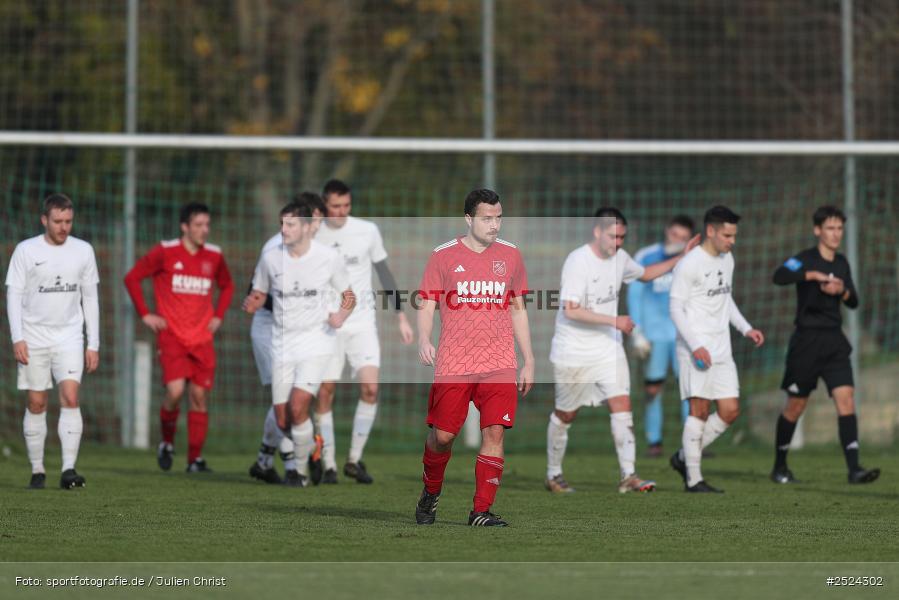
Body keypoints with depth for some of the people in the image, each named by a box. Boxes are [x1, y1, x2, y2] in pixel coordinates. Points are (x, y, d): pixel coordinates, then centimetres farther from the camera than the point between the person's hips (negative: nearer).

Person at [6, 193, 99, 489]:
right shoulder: (26, 251, -2)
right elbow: (14, 295, -2)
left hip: (69, 337, 1)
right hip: (34, 337, -1)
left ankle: (69, 469, -18)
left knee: (70, 397, -15)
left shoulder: (83, 251, 5)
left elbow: (90, 298, 9)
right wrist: (17, 338, -12)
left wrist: (93, 344, 6)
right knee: (36, 403, 1)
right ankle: (37, 471, 9)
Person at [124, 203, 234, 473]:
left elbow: (227, 285, 26)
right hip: (171, 336, -4)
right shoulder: (165, 252, -5)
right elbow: (132, 278, 2)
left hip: (202, 338, 4)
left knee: (199, 396, 0)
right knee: (175, 391, -17)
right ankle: (167, 443, 9)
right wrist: (145, 314, -2)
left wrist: (218, 316, 12)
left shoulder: (214, 255, 7)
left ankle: (195, 459, 6)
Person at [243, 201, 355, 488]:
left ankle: (301, 470, -3)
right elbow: (259, 294, 11)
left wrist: (343, 314, -16)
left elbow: (349, 296, 6)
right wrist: (252, 303, -13)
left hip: (316, 342, -3)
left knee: (298, 406, -21)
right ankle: (312, 446, 33)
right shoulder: (270, 258, -1)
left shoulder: (329, 258, -7)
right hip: (282, 344, 3)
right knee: (283, 421, 2)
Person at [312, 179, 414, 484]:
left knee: (370, 388, -14)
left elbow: (384, 273, 9)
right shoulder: (312, 237, -2)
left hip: (362, 323, 0)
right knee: (324, 395, -3)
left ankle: (354, 460, -2)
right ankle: (328, 465, 7)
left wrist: (401, 316, 7)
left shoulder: (367, 231, 0)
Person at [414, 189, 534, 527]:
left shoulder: (510, 255, 10)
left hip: (500, 365, 2)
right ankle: (431, 493, 27)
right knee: (443, 435, -1)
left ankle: (481, 511, -5)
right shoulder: (443, 256, 2)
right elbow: (426, 306, 3)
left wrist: (528, 361, 15)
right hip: (452, 365, -2)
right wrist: (423, 340, -17)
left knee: (495, 432, -10)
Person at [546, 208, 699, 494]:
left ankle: (628, 476, -12)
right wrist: (614, 321, -25)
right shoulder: (578, 261, -19)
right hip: (573, 352, -5)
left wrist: (680, 258, 17)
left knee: (622, 406, -10)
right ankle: (553, 475, 25)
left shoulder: (620, 258, 4)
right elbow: (571, 310, -25)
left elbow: (645, 273, 26)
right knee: (565, 415, 8)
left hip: (608, 348, 5)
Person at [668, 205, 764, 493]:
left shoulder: (727, 259, 13)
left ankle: (684, 457, 17)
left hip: (721, 350, 8)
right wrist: (696, 346, -21)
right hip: (696, 348, -8)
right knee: (700, 410, -8)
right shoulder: (689, 264, -12)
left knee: (730, 412, 2)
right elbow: (676, 309, -13)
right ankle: (693, 478, -3)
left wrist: (746, 329, 16)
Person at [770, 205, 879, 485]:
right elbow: (780, 276, -29)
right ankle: (779, 466, 22)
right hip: (806, 342, -5)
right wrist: (814, 275, -38)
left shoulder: (842, 263, 10)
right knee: (795, 406, 5)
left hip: (834, 341, 5)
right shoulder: (805, 259, -9)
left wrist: (842, 290, -5)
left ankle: (854, 468, -16)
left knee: (846, 399, -10)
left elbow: (854, 302, 16)